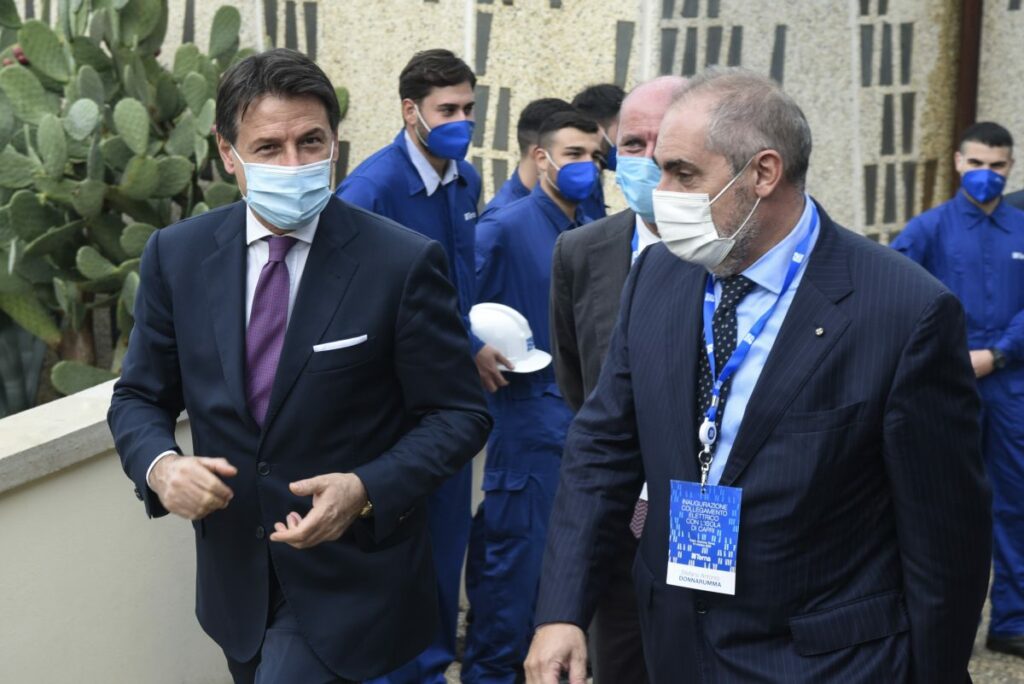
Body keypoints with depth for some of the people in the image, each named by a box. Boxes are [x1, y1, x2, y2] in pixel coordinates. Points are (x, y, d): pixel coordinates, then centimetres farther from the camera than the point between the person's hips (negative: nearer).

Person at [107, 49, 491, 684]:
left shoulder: (404, 263, -15)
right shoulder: (177, 255, -3)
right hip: (234, 577, 4)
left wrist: (367, 490, -25)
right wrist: (160, 464, -17)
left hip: (349, 576, -4)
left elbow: (458, 414, -9)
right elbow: (140, 398, 5)